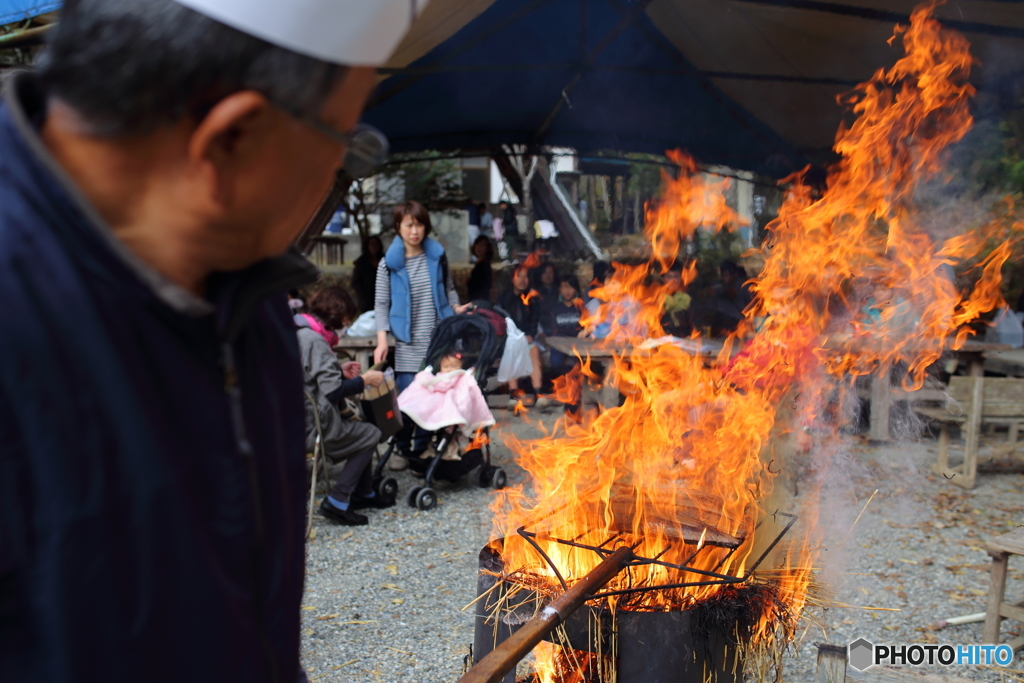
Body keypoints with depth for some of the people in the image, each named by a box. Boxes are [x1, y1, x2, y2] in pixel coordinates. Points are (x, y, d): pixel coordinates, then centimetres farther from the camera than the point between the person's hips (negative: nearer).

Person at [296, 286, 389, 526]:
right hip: (311, 427, -10)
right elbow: (332, 391, -24)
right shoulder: (315, 340, -21)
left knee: (359, 428, 22)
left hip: (296, 419, 10)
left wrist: (340, 371, 14)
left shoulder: (298, 332, 9)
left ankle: (363, 492, 27)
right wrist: (364, 379, -12)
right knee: (371, 434, 4)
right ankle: (337, 501, 1)